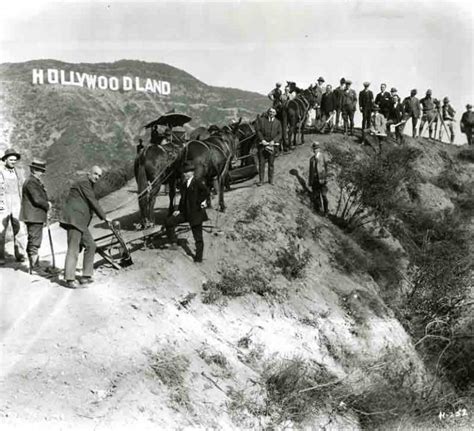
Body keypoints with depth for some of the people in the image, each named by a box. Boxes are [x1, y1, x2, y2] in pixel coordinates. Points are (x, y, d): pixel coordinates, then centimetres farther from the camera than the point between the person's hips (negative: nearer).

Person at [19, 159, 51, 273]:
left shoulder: (36, 182, 16)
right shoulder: (31, 182, -17)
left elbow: (41, 198, 20)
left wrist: (46, 203, 1)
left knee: (32, 242, 17)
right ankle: (34, 268, -4)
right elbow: (37, 199, -24)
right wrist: (48, 205, -8)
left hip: (35, 217, 11)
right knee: (35, 242, -7)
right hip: (34, 217, -11)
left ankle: (33, 267, 26)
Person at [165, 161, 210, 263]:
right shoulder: (184, 184, 10)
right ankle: (173, 242, 14)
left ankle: (198, 258, 13)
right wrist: (179, 210, 11)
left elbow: (206, 192, -25)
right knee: (168, 222, 0)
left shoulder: (198, 183, -13)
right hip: (185, 212, 7)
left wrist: (199, 202, -18)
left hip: (195, 213, -7)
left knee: (198, 237, 2)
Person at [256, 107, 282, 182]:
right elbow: (258, 130, -2)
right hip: (262, 144, -1)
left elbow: (279, 134, 3)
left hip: (272, 145, 1)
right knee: (261, 163, -1)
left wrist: (273, 141, -12)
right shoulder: (261, 120, 5)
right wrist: (262, 140, -14)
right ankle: (261, 180, 5)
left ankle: (270, 180, 17)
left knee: (271, 163, 6)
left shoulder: (277, 123, 10)